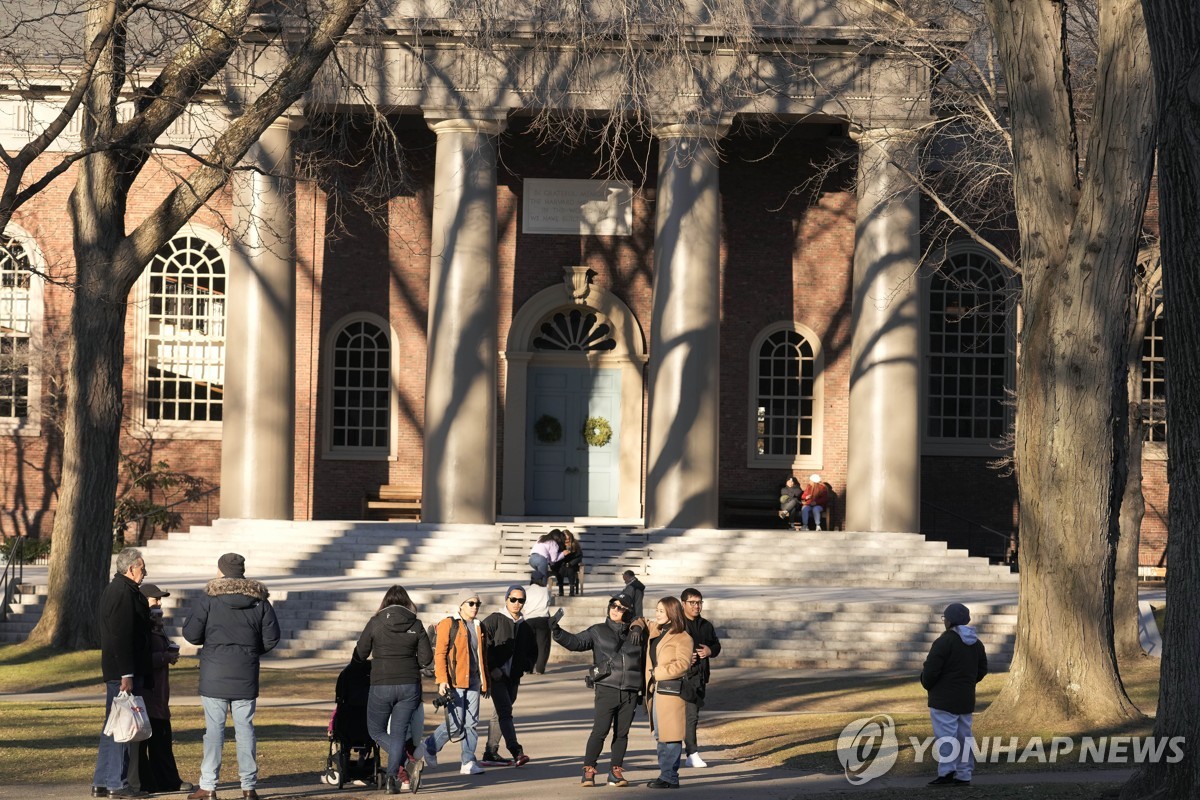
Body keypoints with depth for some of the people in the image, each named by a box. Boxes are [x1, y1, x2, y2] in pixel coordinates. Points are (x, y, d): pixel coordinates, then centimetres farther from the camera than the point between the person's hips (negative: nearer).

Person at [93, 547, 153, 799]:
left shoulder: (111, 590, 17)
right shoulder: (125, 593, -16)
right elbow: (122, 637, -21)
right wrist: (126, 675, -23)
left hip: (114, 670, 11)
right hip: (124, 670, -11)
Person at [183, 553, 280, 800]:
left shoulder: (209, 598, -6)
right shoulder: (259, 601, 4)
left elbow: (190, 633, -7)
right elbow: (271, 637, 3)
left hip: (214, 675, -3)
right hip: (246, 676, 3)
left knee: (214, 728, -1)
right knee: (245, 728, 6)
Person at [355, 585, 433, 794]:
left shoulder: (376, 623, -5)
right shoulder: (416, 625, 0)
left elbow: (360, 653, 0)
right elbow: (426, 658, 0)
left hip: (381, 685, -2)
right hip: (409, 686, 2)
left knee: (376, 730, 12)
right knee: (399, 732, 11)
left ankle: (408, 764, -8)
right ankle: (392, 777, 4)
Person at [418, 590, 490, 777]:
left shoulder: (479, 628, 17)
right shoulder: (448, 625, -3)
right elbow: (440, 654, -8)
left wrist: (485, 681, 22)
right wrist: (442, 680, -16)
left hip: (473, 681, 6)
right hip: (455, 682, -6)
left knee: (471, 723, 3)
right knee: (455, 724, -9)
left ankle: (468, 762, 6)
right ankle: (428, 748, 11)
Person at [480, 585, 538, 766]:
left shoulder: (525, 626, 14)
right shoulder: (495, 620, -4)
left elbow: (533, 650, 26)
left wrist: (528, 664, 4)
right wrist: (491, 669, -18)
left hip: (513, 677, 6)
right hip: (496, 676, -6)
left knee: (500, 714, 10)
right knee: (505, 712, -16)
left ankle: (490, 753, 15)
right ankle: (516, 751, -25)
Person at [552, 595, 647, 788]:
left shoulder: (635, 634, 12)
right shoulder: (598, 631, 7)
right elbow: (576, 642, 0)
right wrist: (557, 633, -16)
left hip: (630, 692, 3)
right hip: (607, 690, -3)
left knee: (622, 734, 5)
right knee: (599, 731, -10)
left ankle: (615, 772, 14)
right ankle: (588, 771, -3)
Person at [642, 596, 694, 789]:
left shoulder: (682, 638, -9)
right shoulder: (654, 630, 14)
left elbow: (682, 664, -19)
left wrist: (658, 673, -15)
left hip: (671, 691, -9)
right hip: (655, 691, 9)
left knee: (670, 737, -7)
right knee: (660, 736, 12)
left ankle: (669, 777, -5)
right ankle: (667, 775, 18)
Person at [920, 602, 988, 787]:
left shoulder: (945, 641, -16)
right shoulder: (975, 643, 10)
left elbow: (930, 669, -17)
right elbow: (982, 669, 17)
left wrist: (926, 682, 3)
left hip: (944, 699, -8)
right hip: (966, 699, 8)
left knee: (944, 735, -9)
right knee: (963, 736, 10)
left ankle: (946, 772, -16)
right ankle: (964, 775, 11)